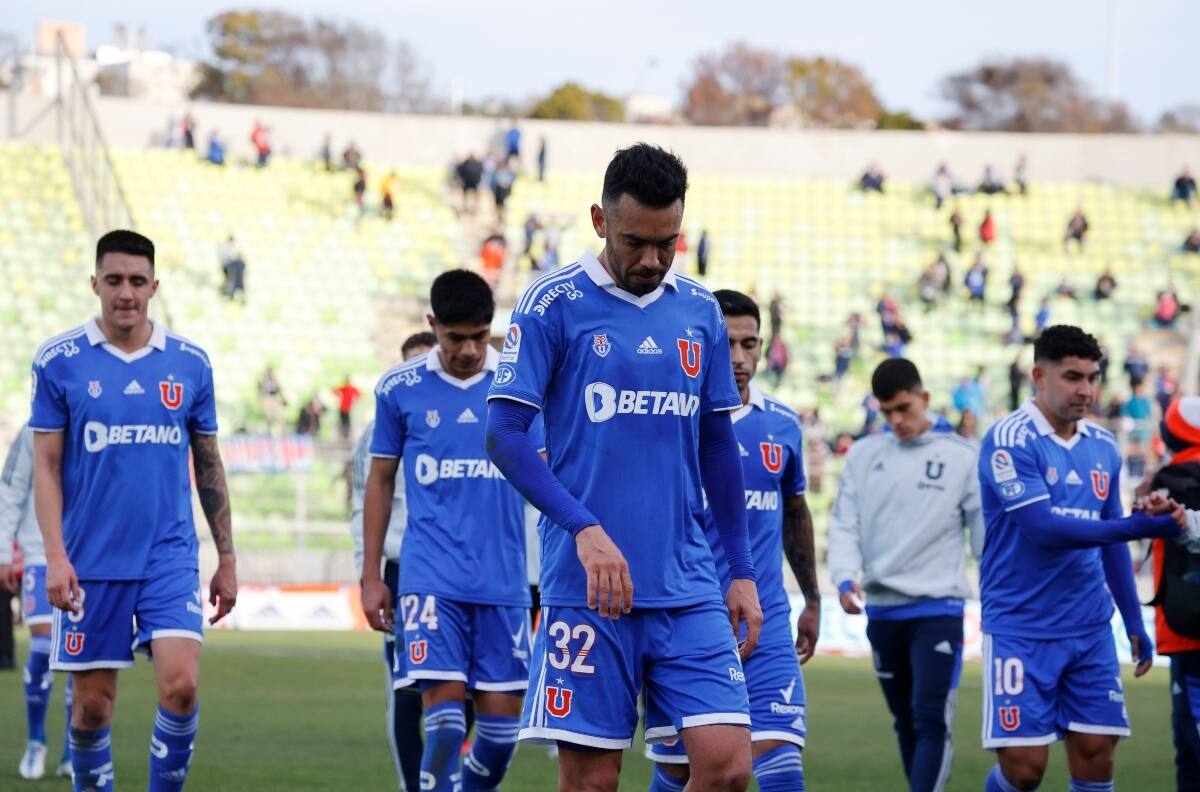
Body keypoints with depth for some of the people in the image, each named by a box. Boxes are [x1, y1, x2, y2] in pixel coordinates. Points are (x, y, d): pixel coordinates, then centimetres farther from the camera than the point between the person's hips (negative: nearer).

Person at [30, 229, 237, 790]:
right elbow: (46, 465, 0)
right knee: (92, 704, 3)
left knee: (180, 685, -15)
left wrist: (227, 559, 11)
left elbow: (208, 466, 12)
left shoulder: (190, 363, 5)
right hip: (91, 563, -1)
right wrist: (55, 556, -10)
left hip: (170, 557, 1)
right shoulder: (59, 361, -1)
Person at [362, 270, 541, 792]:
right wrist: (371, 576, 9)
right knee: (444, 713, -12)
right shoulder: (399, 388, 3)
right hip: (431, 579, -1)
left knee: (502, 718, 3)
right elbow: (380, 479, 11)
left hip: (504, 579, 1)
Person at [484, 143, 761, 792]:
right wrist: (585, 529, -19)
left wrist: (742, 571, 16)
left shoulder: (700, 312, 11)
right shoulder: (554, 304, -3)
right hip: (587, 587, -4)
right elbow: (504, 433, -8)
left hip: (688, 591, 4)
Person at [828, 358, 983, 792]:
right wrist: (845, 577, -12)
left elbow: (986, 531, 2)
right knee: (905, 722, 12)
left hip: (937, 608, -4)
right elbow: (844, 524, 6)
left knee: (931, 720, -14)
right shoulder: (863, 455, 8)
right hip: (881, 608, 4)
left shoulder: (962, 457, -1)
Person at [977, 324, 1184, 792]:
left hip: (1090, 630, 6)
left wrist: (1134, 623, 17)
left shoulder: (1103, 448, 9)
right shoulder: (1009, 440, -11)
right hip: (1021, 628, -5)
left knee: (1095, 754, 0)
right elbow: (1042, 527, -21)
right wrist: (1140, 526, -25)